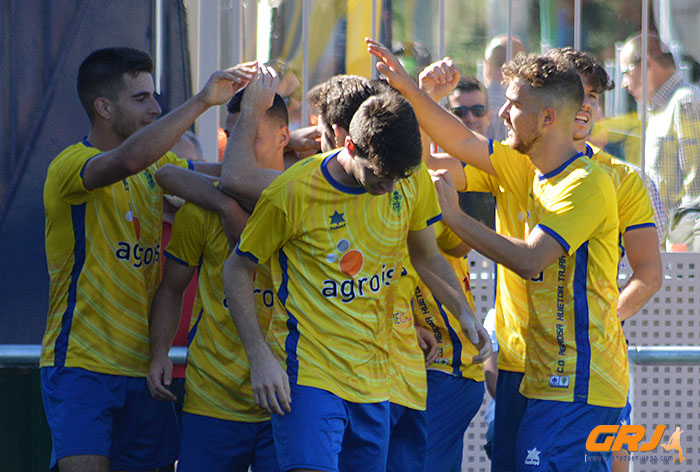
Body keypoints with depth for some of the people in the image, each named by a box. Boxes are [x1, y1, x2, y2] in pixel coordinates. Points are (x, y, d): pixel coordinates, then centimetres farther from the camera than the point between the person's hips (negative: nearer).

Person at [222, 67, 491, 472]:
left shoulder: (412, 183, -1)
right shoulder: (294, 192, -14)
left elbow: (426, 256, 17)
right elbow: (237, 270, -2)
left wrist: (463, 312, -1)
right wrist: (260, 357, -11)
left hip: (373, 378, 6)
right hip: (308, 374, -6)